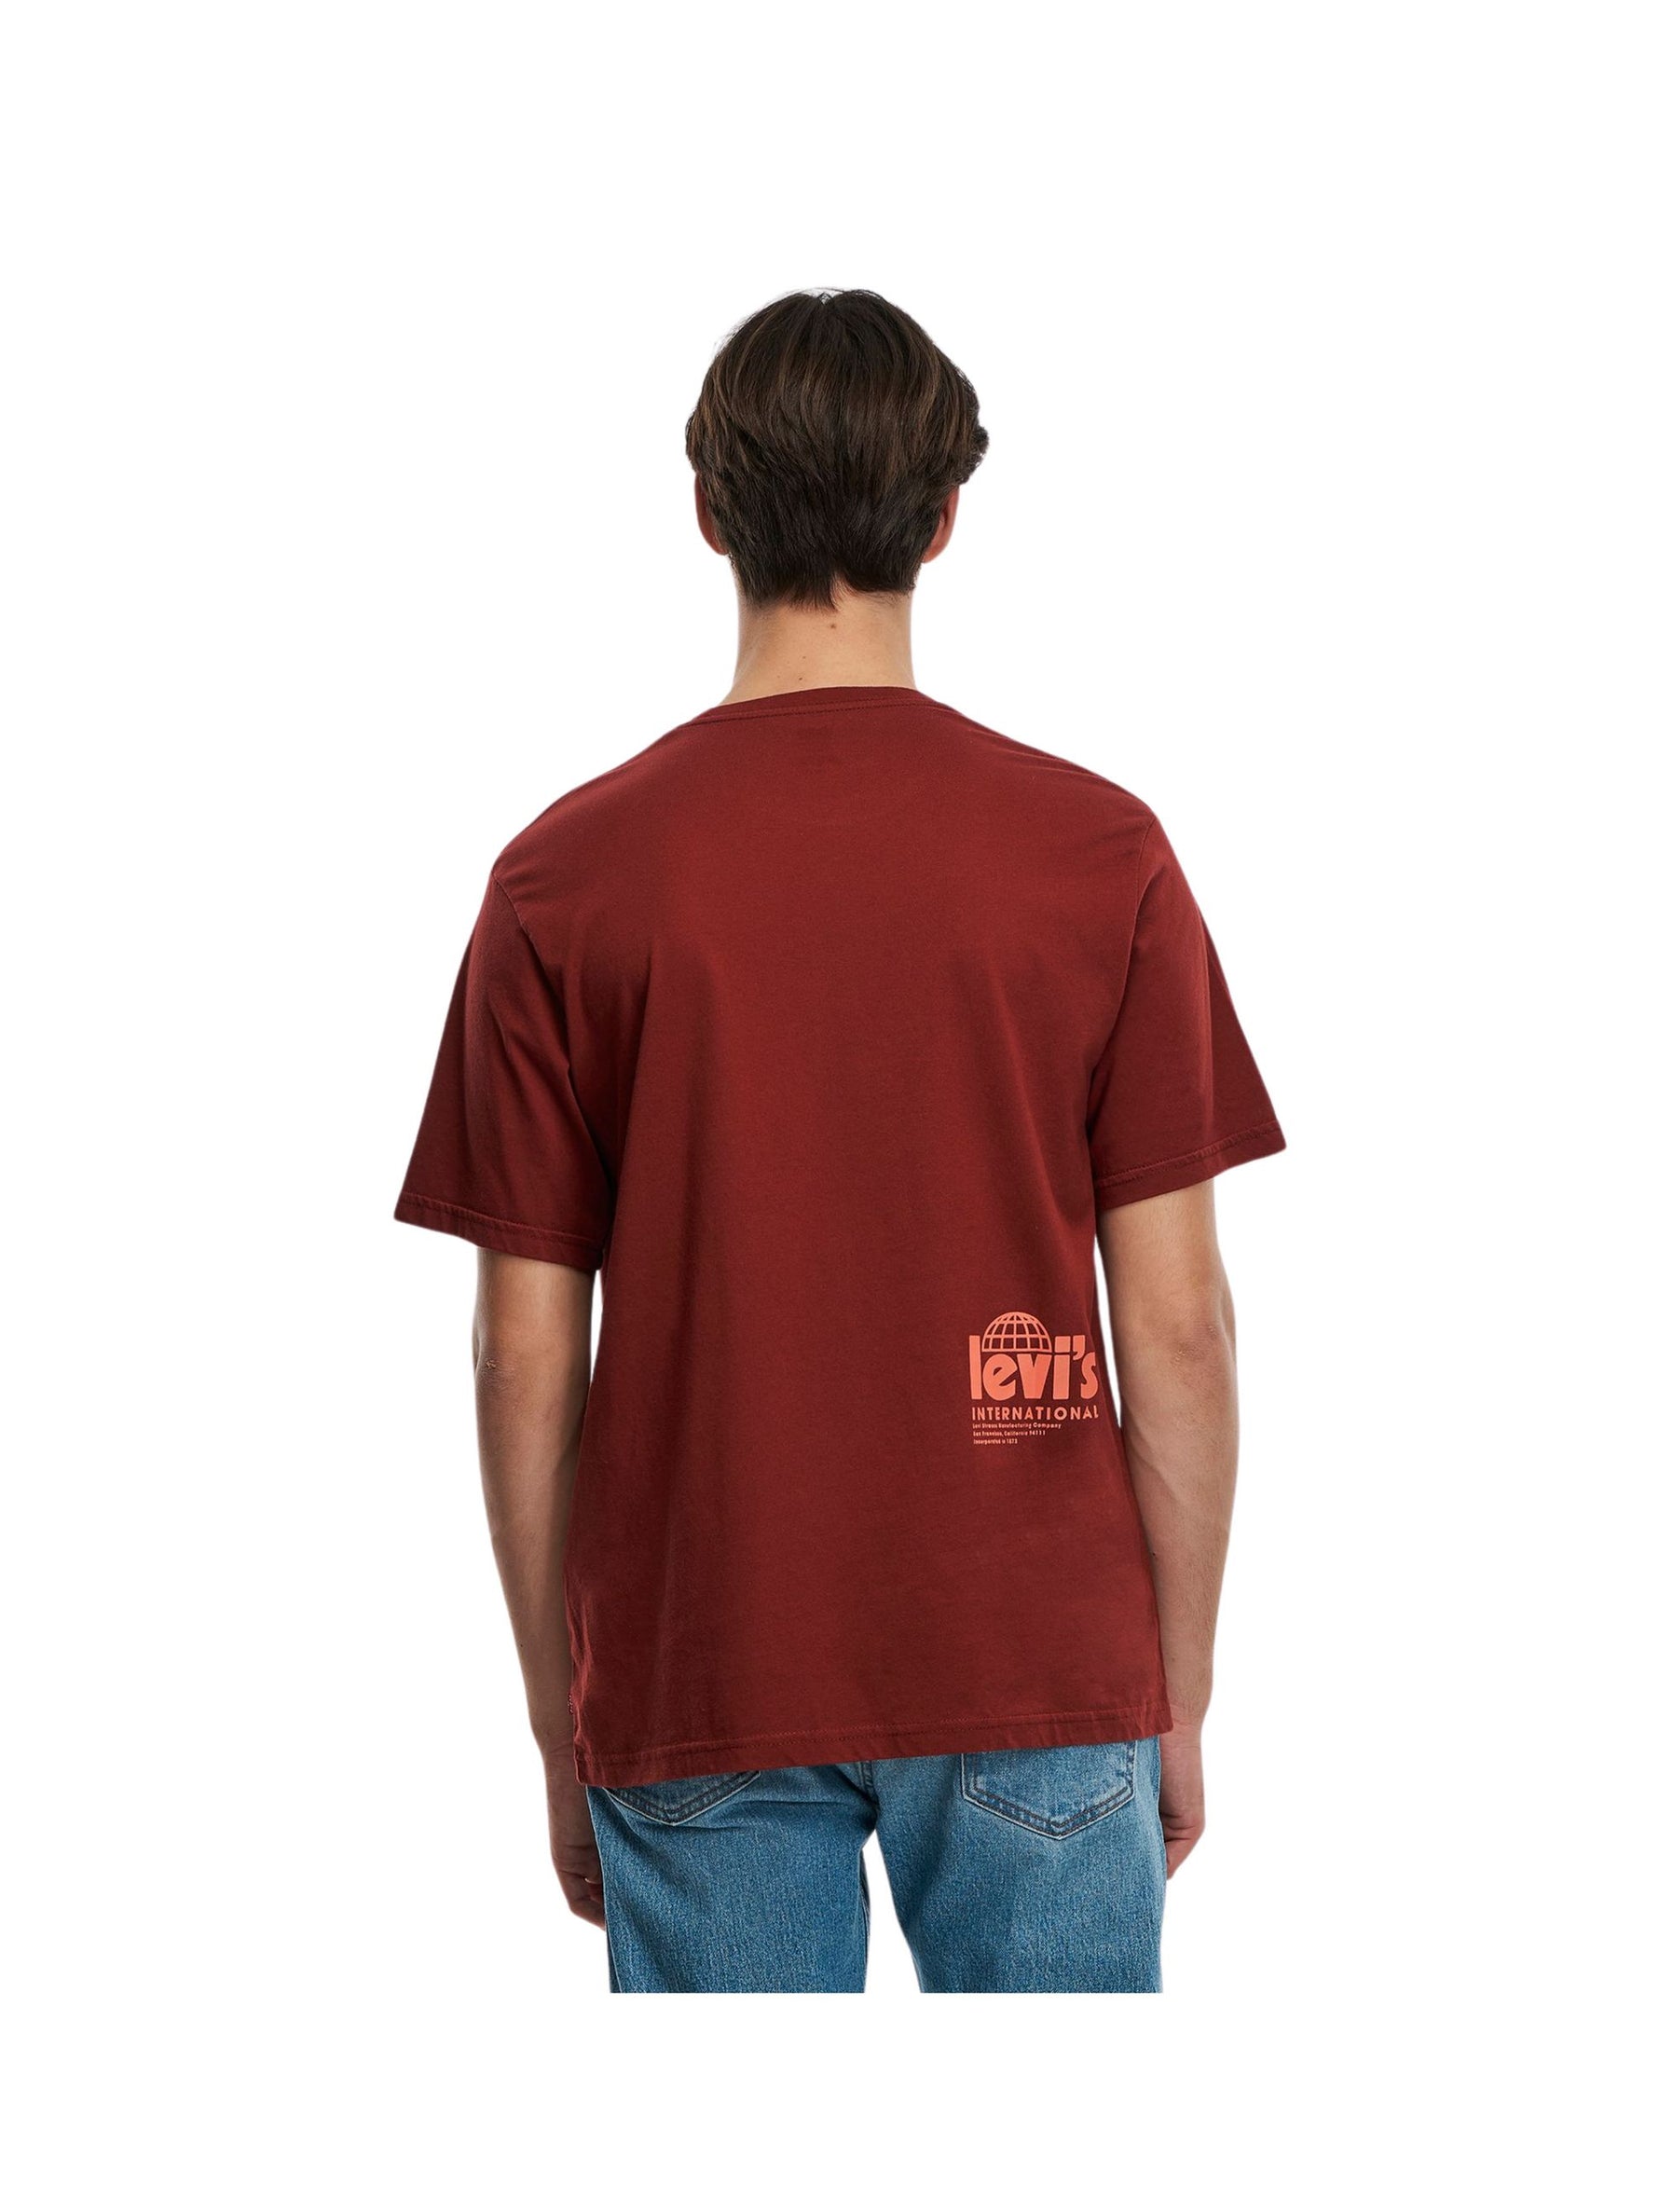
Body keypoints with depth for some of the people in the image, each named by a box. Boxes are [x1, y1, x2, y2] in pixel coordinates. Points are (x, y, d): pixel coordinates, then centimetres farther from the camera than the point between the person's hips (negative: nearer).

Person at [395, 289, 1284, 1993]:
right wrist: (1181, 1693, 6)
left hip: (700, 1674, 1)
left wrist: (561, 1723, 8)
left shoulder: (566, 877, -4)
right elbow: (1178, 1323, -5)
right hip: (1038, 1664, 0)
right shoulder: (1098, 851, -5)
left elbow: (526, 1356, -3)